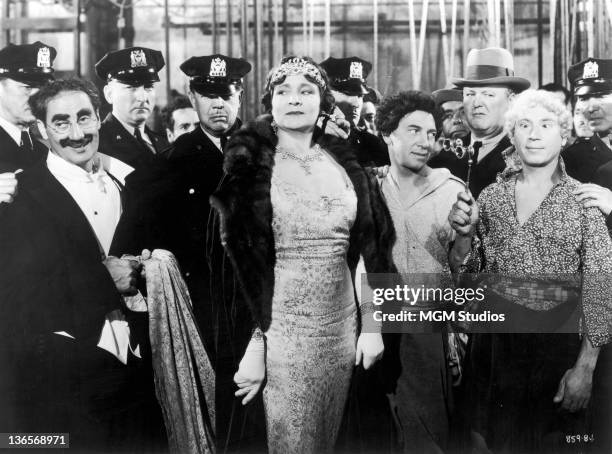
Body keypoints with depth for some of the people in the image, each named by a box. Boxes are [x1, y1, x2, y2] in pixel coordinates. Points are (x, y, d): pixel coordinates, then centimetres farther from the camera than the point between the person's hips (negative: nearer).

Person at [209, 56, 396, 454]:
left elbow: (371, 246, 8)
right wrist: (250, 345, -13)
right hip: (280, 328, -4)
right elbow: (237, 257, -9)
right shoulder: (248, 164, -5)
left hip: (341, 327, 4)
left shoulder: (343, 162, 6)